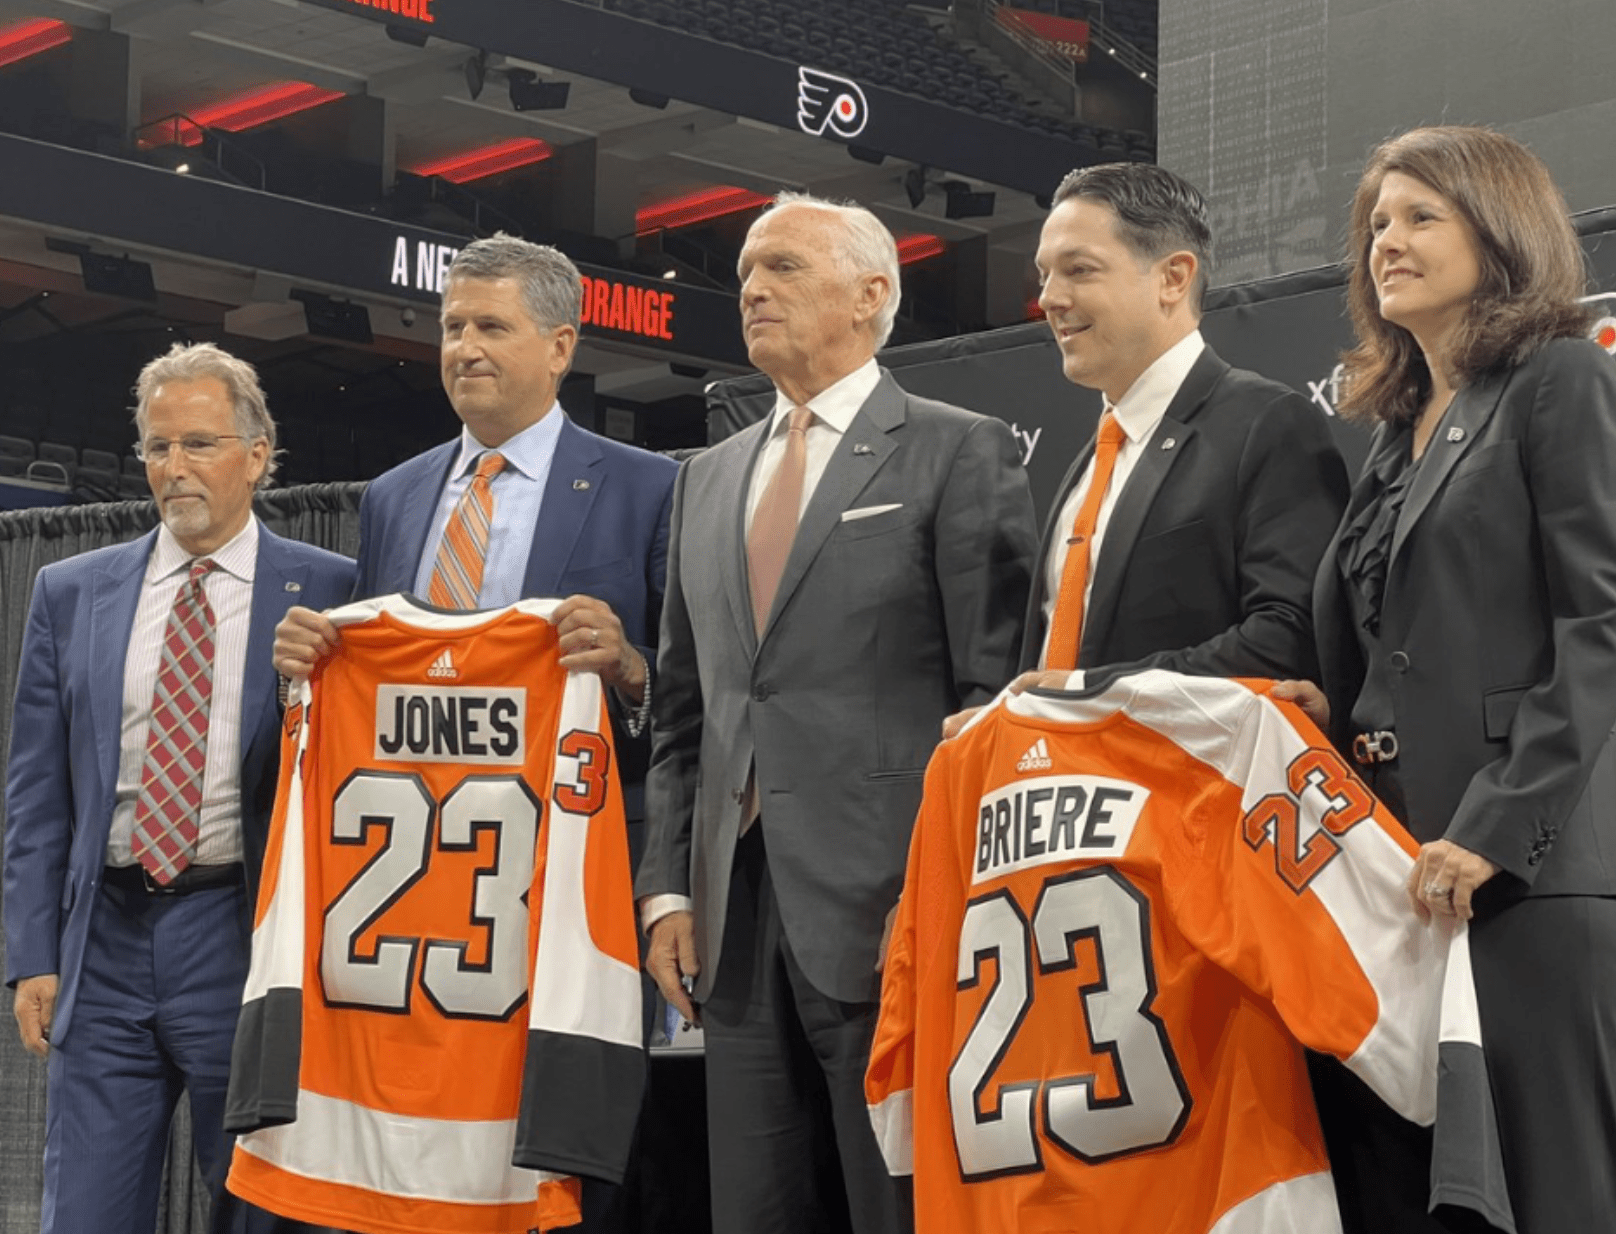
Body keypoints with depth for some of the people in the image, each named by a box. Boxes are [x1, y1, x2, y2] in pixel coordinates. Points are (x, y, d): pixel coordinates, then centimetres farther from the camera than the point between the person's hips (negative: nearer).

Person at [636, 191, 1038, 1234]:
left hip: (889, 912, -6)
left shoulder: (958, 454, 0)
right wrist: (668, 887, 9)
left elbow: (995, 691, -6)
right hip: (737, 920, 6)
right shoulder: (708, 480, 19)